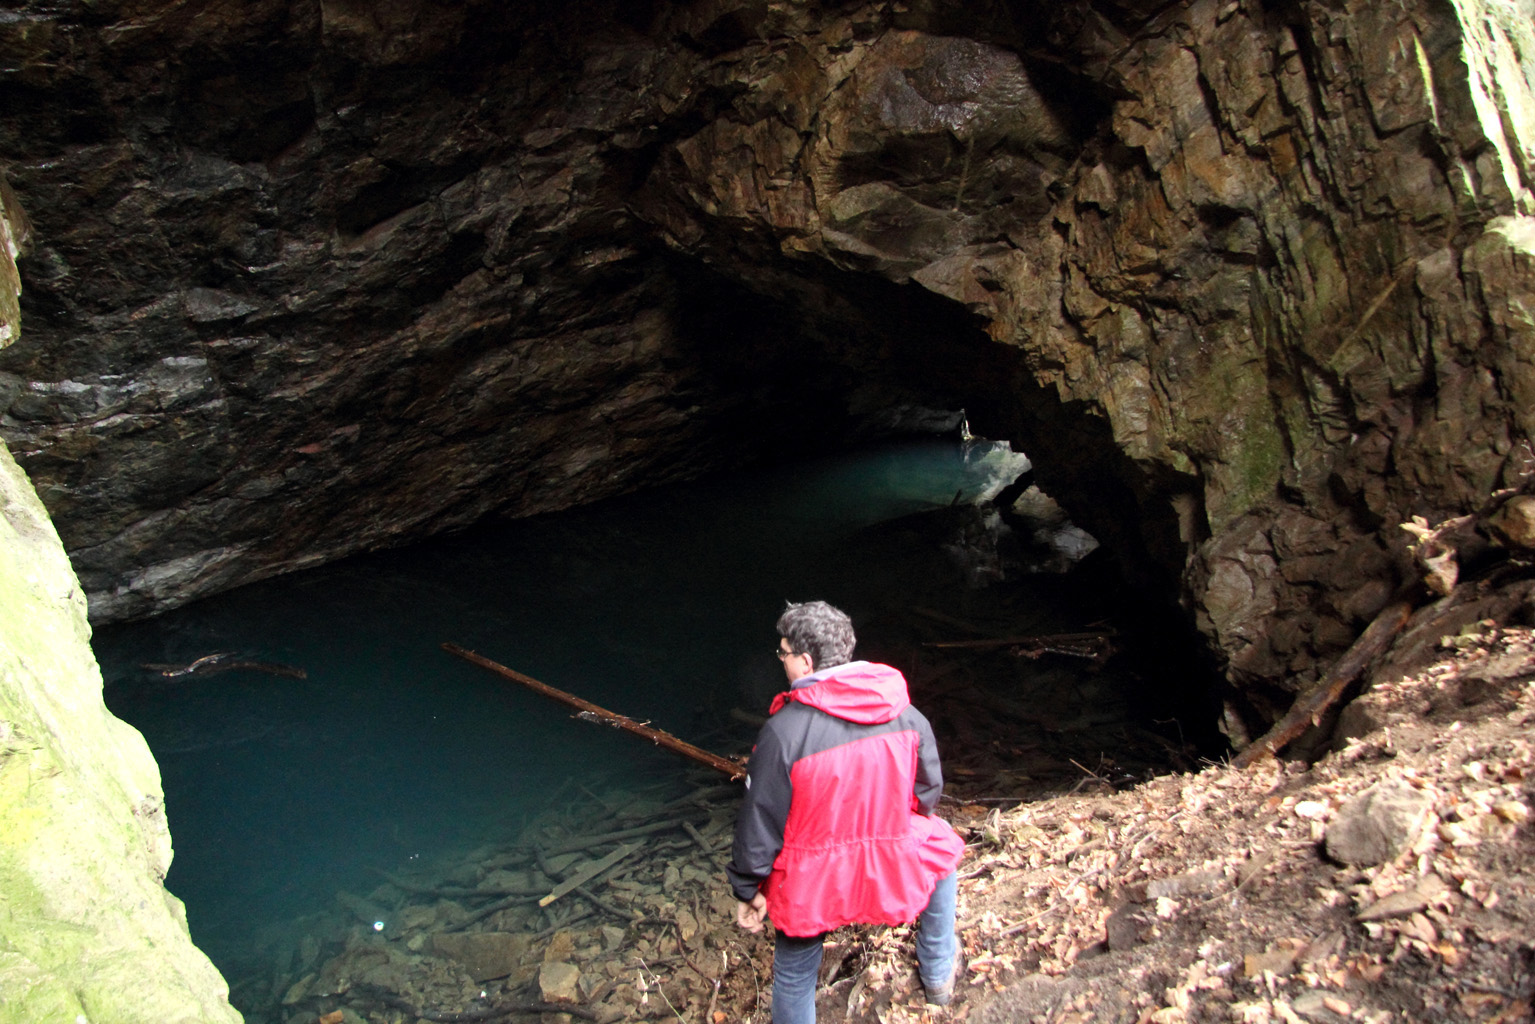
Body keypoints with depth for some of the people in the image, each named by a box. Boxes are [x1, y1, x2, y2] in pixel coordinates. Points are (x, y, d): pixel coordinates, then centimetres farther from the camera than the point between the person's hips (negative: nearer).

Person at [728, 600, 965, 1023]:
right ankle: (939, 973, 46)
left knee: (793, 978, 22)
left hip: (813, 887, -3)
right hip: (895, 872, 3)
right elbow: (928, 789, 6)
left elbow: (760, 822, -14)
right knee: (942, 849, 33)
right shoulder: (904, 712, -9)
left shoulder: (783, 730, -22)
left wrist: (748, 890, 2)